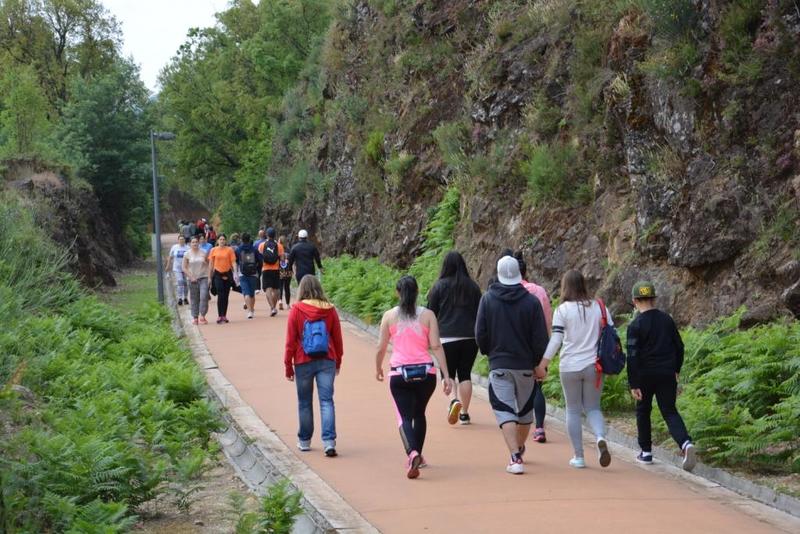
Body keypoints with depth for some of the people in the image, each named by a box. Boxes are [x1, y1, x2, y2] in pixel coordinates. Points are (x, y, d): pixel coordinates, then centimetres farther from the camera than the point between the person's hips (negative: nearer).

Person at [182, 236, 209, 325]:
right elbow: (184, 267, 1)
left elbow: (208, 265, 14)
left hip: (203, 277, 0)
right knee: (194, 299, 5)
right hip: (193, 279, 0)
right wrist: (191, 277, -7)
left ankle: (202, 316, -9)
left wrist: (205, 260, -7)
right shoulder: (187, 254, 0)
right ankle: (195, 317, 14)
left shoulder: (203, 253, 4)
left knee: (204, 296, -15)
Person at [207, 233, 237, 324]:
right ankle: (219, 316, -10)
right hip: (218, 274, -1)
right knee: (220, 295, -11)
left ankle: (224, 316, 15)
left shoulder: (229, 250, 1)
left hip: (227, 274, 1)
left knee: (226, 296, 7)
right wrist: (209, 277, 7)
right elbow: (211, 264, 7)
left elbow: (233, 262, 0)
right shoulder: (213, 250, 3)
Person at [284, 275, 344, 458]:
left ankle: (304, 441, 23)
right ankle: (329, 442, -11)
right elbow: (337, 337, 6)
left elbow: (290, 341, -4)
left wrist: (288, 365, 4)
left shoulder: (296, 310, -7)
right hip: (326, 361, 1)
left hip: (304, 362, -1)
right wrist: (338, 361, 18)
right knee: (326, 401, 0)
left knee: (304, 403, 13)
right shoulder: (329, 309, -1)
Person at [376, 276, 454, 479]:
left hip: (399, 372, -1)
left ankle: (412, 453, -29)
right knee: (419, 413, 22)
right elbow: (436, 346, -4)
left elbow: (381, 348, 5)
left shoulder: (389, 316, 1)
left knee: (404, 416, -3)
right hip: (425, 371, 2)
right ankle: (418, 456, 30)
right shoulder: (427, 315, 1)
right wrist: (446, 375, -4)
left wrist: (378, 369, 23)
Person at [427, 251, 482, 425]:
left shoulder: (439, 286, -3)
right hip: (470, 337, 3)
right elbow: (480, 313, 13)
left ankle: (454, 400, -21)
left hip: (447, 337, -3)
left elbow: (431, 313, 1)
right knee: (465, 373, 11)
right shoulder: (473, 286, 7)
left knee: (448, 373, 6)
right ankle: (464, 413, 10)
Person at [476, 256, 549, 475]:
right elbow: (540, 339, -5)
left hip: (499, 365, -1)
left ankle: (515, 457, -18)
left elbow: (480, 334, -1)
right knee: (525, 410, 20)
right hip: (526, 365, 2)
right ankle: (520, 450, 37)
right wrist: (540, 364, 7)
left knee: (504, 411, -4)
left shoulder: (487, 299, -4)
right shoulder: (531, 301, -5)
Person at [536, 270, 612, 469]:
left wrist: (542, 363, -9)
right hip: (594, 366, 2)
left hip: (570, 367, -2)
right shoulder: (599, 307, 4)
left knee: (573, 410, 10)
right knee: (593, 408, 14)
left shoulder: (562, 310, -5)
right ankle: (600, 438, -16)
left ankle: (578, 456, 10)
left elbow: (556, 340, -11)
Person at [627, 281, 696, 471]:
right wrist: (676, 370, 23)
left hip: (645, 376, -3)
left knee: (643, 411, 16)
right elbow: (679, 346, 11)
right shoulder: (667, 320, 4)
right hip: (667, 374, 3)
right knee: (670, 412, 4)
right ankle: (686, 443, -21)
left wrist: (633, 385, -14)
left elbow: (632, 356, -15)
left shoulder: (635, 326, -11)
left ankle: (646, 452, 22)